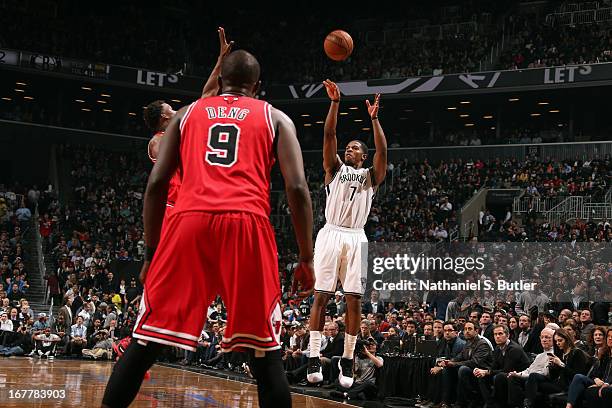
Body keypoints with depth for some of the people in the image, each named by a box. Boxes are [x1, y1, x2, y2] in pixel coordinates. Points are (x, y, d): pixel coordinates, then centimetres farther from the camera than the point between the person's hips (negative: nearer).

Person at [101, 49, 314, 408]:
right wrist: (307, 259, 9)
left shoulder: (186, 114, 24)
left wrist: (151, 251, 22)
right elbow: (297, 188, 6)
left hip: (189, 220, 1)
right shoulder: (275, 118, 20)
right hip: (247, 224, -1)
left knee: (147, 338, 10)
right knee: (265, 348, 8)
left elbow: (156, 183, 16)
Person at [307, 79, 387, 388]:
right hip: (331, 234, 0)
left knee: (354, 300, -2)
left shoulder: (370, 176, 15)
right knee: (321, 296, -5)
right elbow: (329, 135, 3)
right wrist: (335, 103, -7)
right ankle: (314, 357, -3)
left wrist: (374, 119, -10)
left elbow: (383, 151, -3)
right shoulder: (335, 168, 15)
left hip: (356, 238, 0)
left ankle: (348, 361, 3)